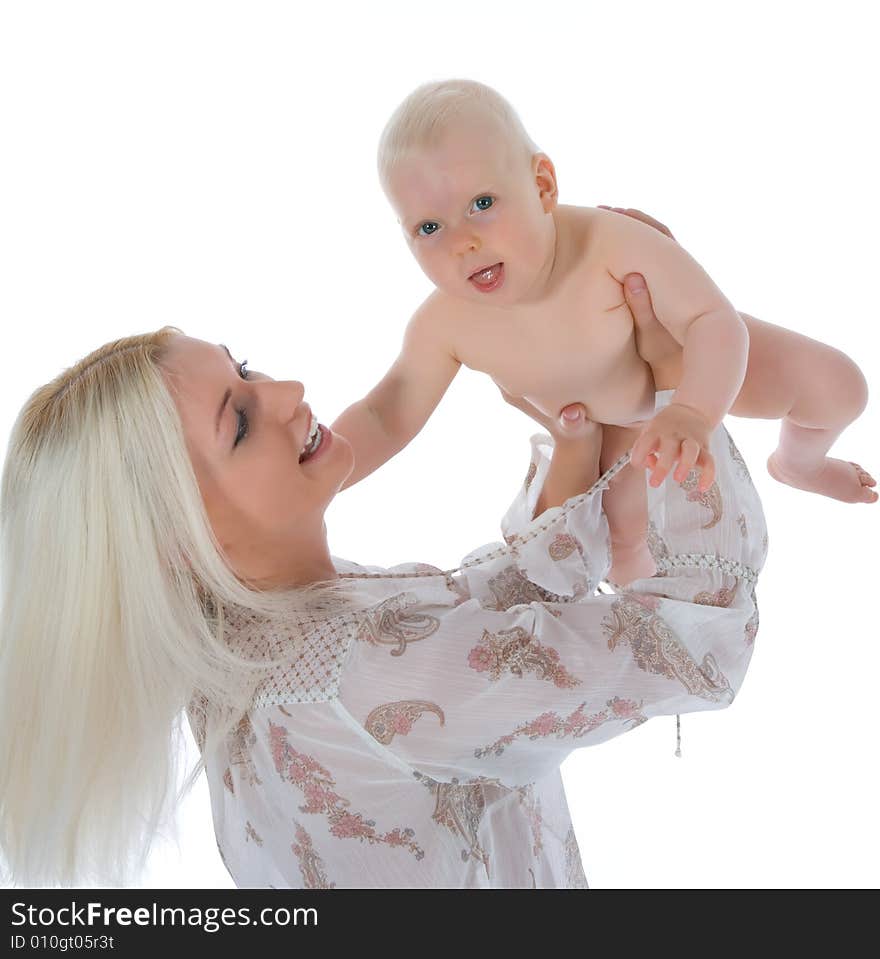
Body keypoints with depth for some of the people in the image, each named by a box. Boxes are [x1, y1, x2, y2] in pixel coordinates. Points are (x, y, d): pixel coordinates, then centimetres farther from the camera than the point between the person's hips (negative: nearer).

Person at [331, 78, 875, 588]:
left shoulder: (612, 244, -45)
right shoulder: (444, 327, -35)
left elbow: (715, 320, -44)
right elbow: (387, 418, -25)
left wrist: (695, 413, -64)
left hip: (685, 358, -1)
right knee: (620, 519, 8)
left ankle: (797, 463, 29)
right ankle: (630, 554, 50)